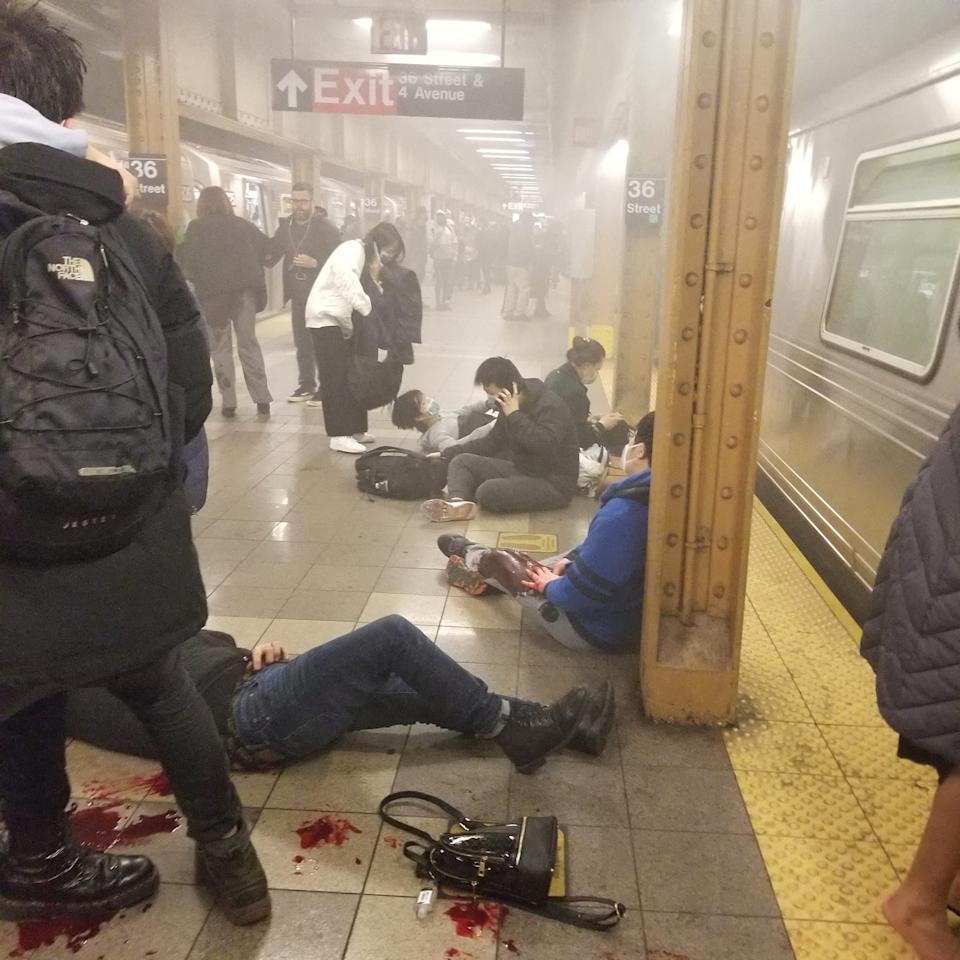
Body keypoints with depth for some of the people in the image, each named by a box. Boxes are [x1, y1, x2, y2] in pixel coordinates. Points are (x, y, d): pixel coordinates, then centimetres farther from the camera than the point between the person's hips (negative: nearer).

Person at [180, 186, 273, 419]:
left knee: (221, 347, 7)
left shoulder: (196, 228, -1)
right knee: (249, 344, 9)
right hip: (245, 289, 2)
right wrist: (250, 273, 11)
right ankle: (262, 399, 3)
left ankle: (228, 403, 4)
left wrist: (199, 279, 8)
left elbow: (186, 260, -7)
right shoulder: (242, 224, 8)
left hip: (214, 292, -2)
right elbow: (264, 246, 6)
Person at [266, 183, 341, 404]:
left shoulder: (326, 227, -10)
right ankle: (306, 385, 23)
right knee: (302, 342, 12)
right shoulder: (285, 225, 7)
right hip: (298, 295, 6)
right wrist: (266, 255, -14)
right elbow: (271, 253, 8)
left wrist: (315, 263, -27)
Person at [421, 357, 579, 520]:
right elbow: (492, 442, 18)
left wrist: (515, 415, -27)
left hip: (554, 484, -9)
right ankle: (458, 503, -32)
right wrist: (447, 453, 12)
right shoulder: (509, 406, 8)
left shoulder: (550, 406, -18)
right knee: (461, 461, -6)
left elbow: (547, 446, -34)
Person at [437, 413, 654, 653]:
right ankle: (474, 558, 47)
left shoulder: (623, 512, -33)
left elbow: (580, 593, -30)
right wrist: (570, 560, 4)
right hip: (635, 615, 7)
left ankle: (470, 556, 45)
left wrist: (551, 586, -11)